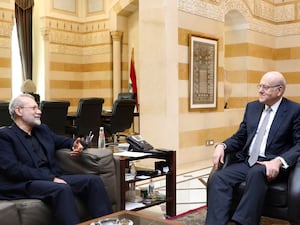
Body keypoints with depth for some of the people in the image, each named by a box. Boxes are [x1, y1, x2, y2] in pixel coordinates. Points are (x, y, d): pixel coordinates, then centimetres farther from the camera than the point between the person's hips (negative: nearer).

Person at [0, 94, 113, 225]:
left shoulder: (42, 130, 20)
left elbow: (61, 140, 36)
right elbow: (13, 168, -14)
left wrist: (74, 144, 10)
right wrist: (50, 178, -20)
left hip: (51, 178, 7)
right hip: (24, 184, -7)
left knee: (93, 180, -11)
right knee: (62, 189, -35)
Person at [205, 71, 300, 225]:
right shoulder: (252, 107, 17)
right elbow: (239, 137, 19)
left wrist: (278, 161, -26)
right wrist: (222, 146, -3)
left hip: (271, 165, -5)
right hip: (247, 162, 5)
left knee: (256, 172, -39)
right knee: (217, 178, -23)